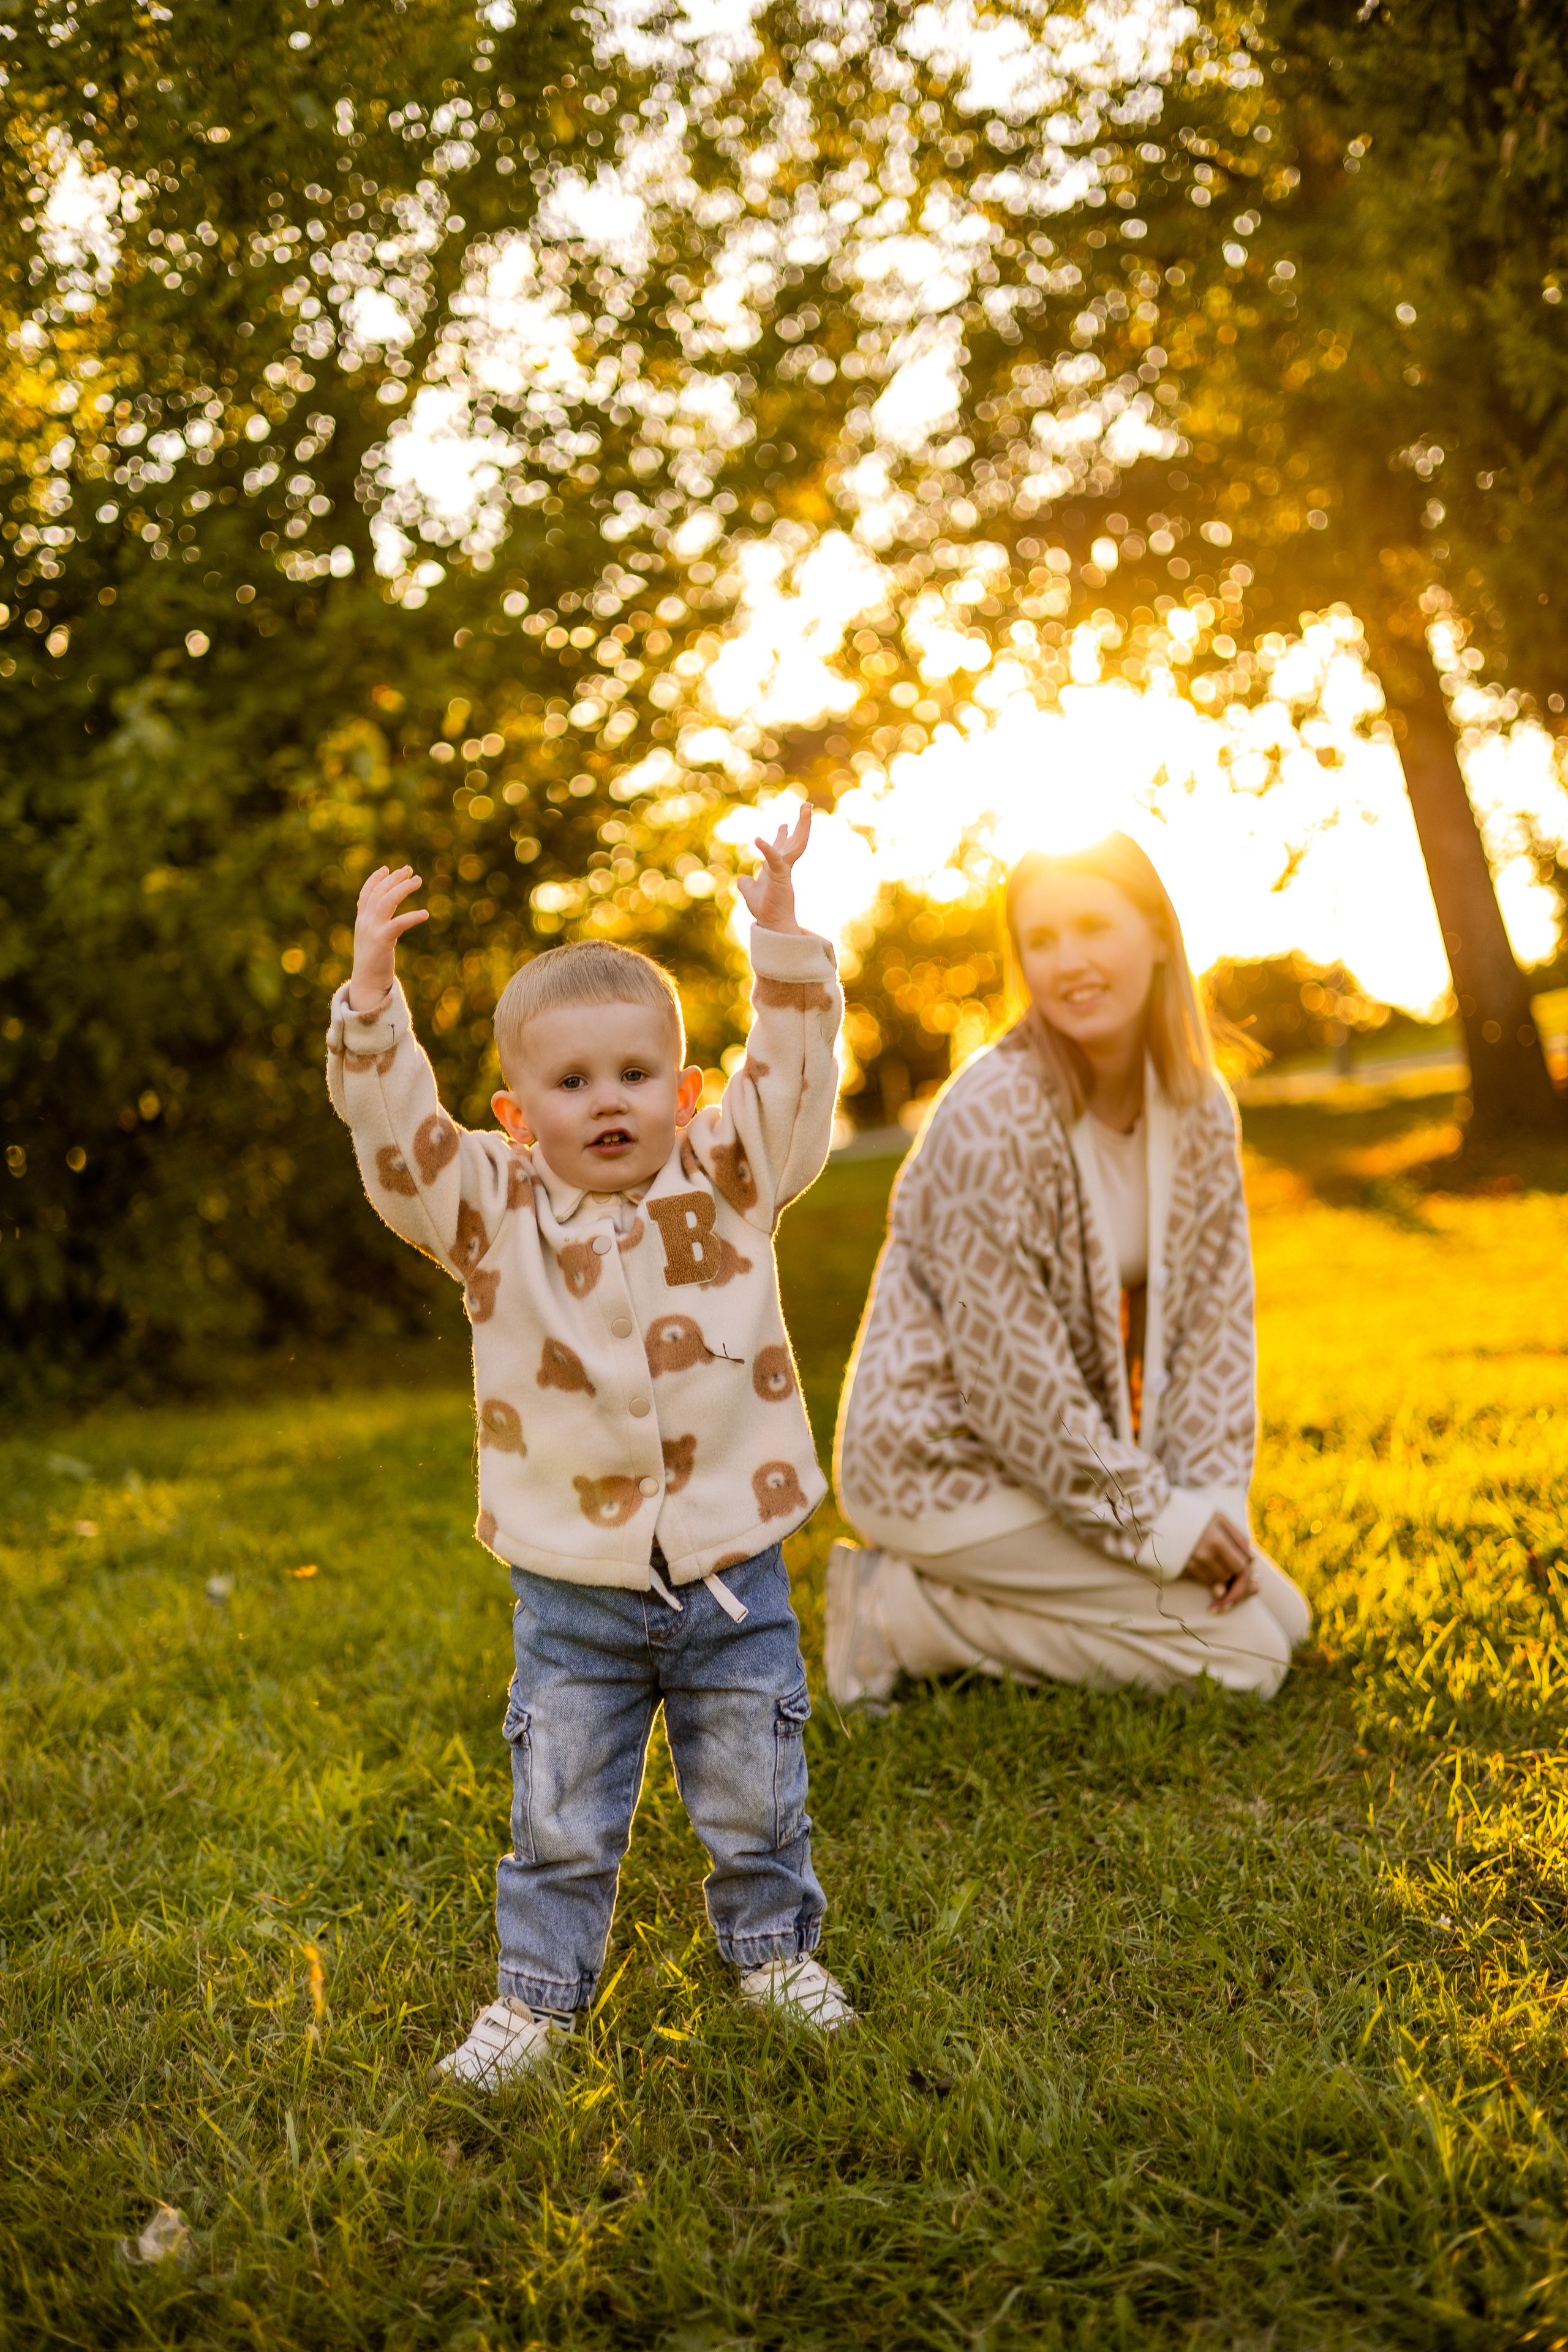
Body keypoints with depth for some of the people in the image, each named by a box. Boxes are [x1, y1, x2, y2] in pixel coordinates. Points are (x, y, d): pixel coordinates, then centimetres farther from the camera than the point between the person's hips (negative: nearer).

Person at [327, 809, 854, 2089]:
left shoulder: (730, 1180, -2)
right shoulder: (492, 1211, -4)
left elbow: (794, 1065, -9)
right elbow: (391, 1120, -14)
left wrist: (780, 922, -19)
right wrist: (373, 986, -25)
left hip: (730, 1570, 1)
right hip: (573, 1588, 0)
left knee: (757, 1796, 16)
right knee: (559, 1813, 10)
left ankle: (775, 1948, 39)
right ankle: (538, 1992, 29)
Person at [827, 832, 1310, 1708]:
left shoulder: (1200, 1108, -1)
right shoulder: (994, 1118, -25)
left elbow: (1215, 1314, 2)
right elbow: (1009, 1370, -24)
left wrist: (1215, 1497, -9)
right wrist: (1150, 1517, -18)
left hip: (1079, 1451, 8)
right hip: (946, 1463, -8)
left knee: (1284, 1616, 10)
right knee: (1243, 1657, -10)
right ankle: (902, 1614, -5)